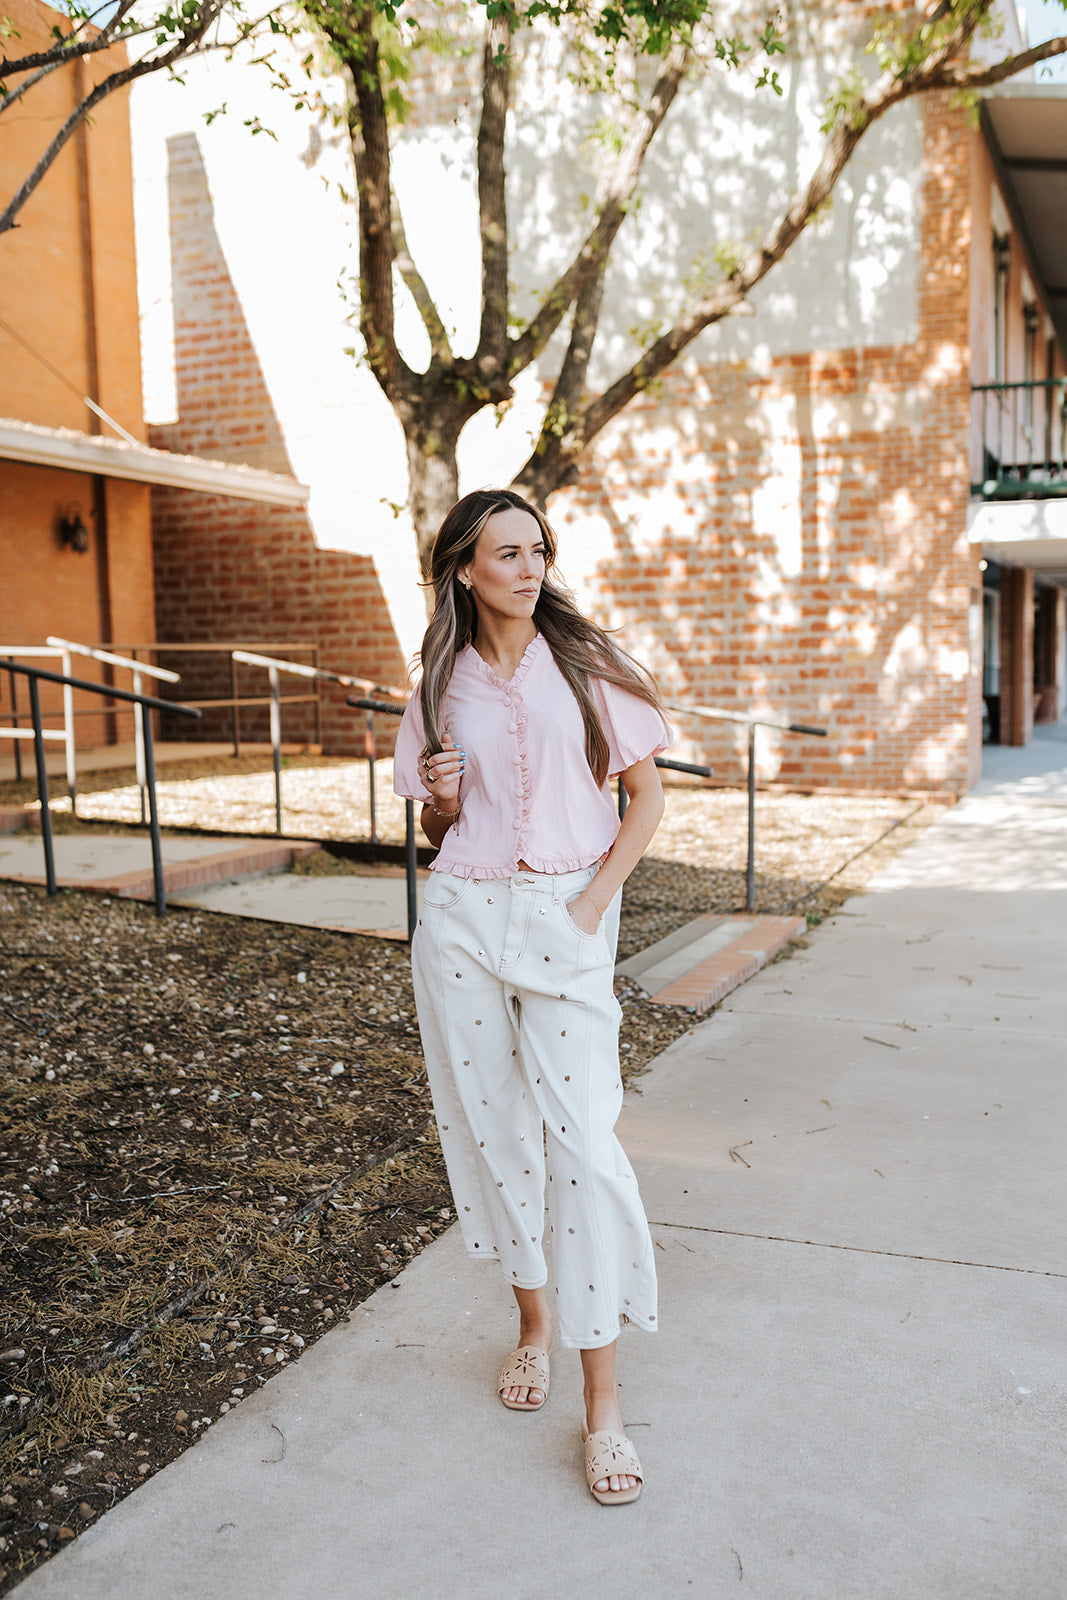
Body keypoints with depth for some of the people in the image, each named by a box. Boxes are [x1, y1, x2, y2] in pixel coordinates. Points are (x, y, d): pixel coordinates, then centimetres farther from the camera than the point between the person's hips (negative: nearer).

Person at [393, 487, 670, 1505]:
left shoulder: (586, 662, 2)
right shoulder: (443, 685, 9)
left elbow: (647, 797, 3)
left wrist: (594, 900, -8)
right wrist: (441, 800, -7)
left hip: (566, 923, -3)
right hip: (462, 919, 3)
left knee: (582, 1140, -10)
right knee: (491, 1130, 8)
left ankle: (602, 1400, -1)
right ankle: (533, 1317, 32)